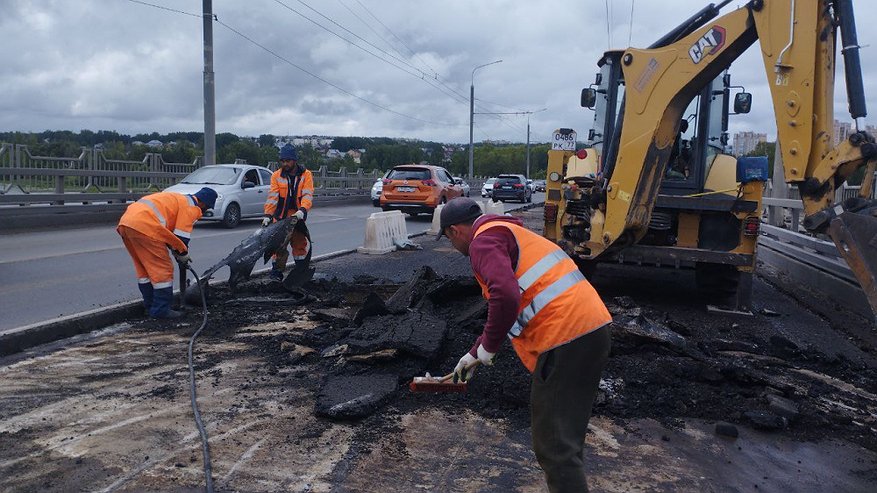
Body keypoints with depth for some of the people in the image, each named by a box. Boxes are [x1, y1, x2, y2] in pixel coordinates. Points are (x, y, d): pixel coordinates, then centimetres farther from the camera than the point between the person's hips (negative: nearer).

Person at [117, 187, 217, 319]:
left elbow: (169, 231, 34)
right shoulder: (191, 207, 1)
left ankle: (151, 306, 31)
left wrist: (178, 254, 33)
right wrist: (183, 255, 14)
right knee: (163, 269, 0)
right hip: (144, 226, -10)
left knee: (144, 268, 21)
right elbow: (182, 236, -3)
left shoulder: (179, 200, 30)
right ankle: (161, 310, 4)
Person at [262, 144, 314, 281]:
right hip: (281, 216, -1)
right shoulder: (276, 176, -3)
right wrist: (268, 215, -21)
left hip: (298, 216, 1)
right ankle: (276, 269, 5)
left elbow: (307, 195, -15)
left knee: (301, 243, 13)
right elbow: (272, 197, -10)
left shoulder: (306, 175, -5)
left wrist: (302, 210, -32)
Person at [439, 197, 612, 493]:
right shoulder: (507, 233, 28)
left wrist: (486, 348, -7)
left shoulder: (484, 239, -4)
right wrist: (476, 353, 35)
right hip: (591, 328, 10)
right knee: (567, 435, 22)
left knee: (554, 445, -1)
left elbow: (505, 296, -23)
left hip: (566, 339, -10)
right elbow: (521, 306, 33)